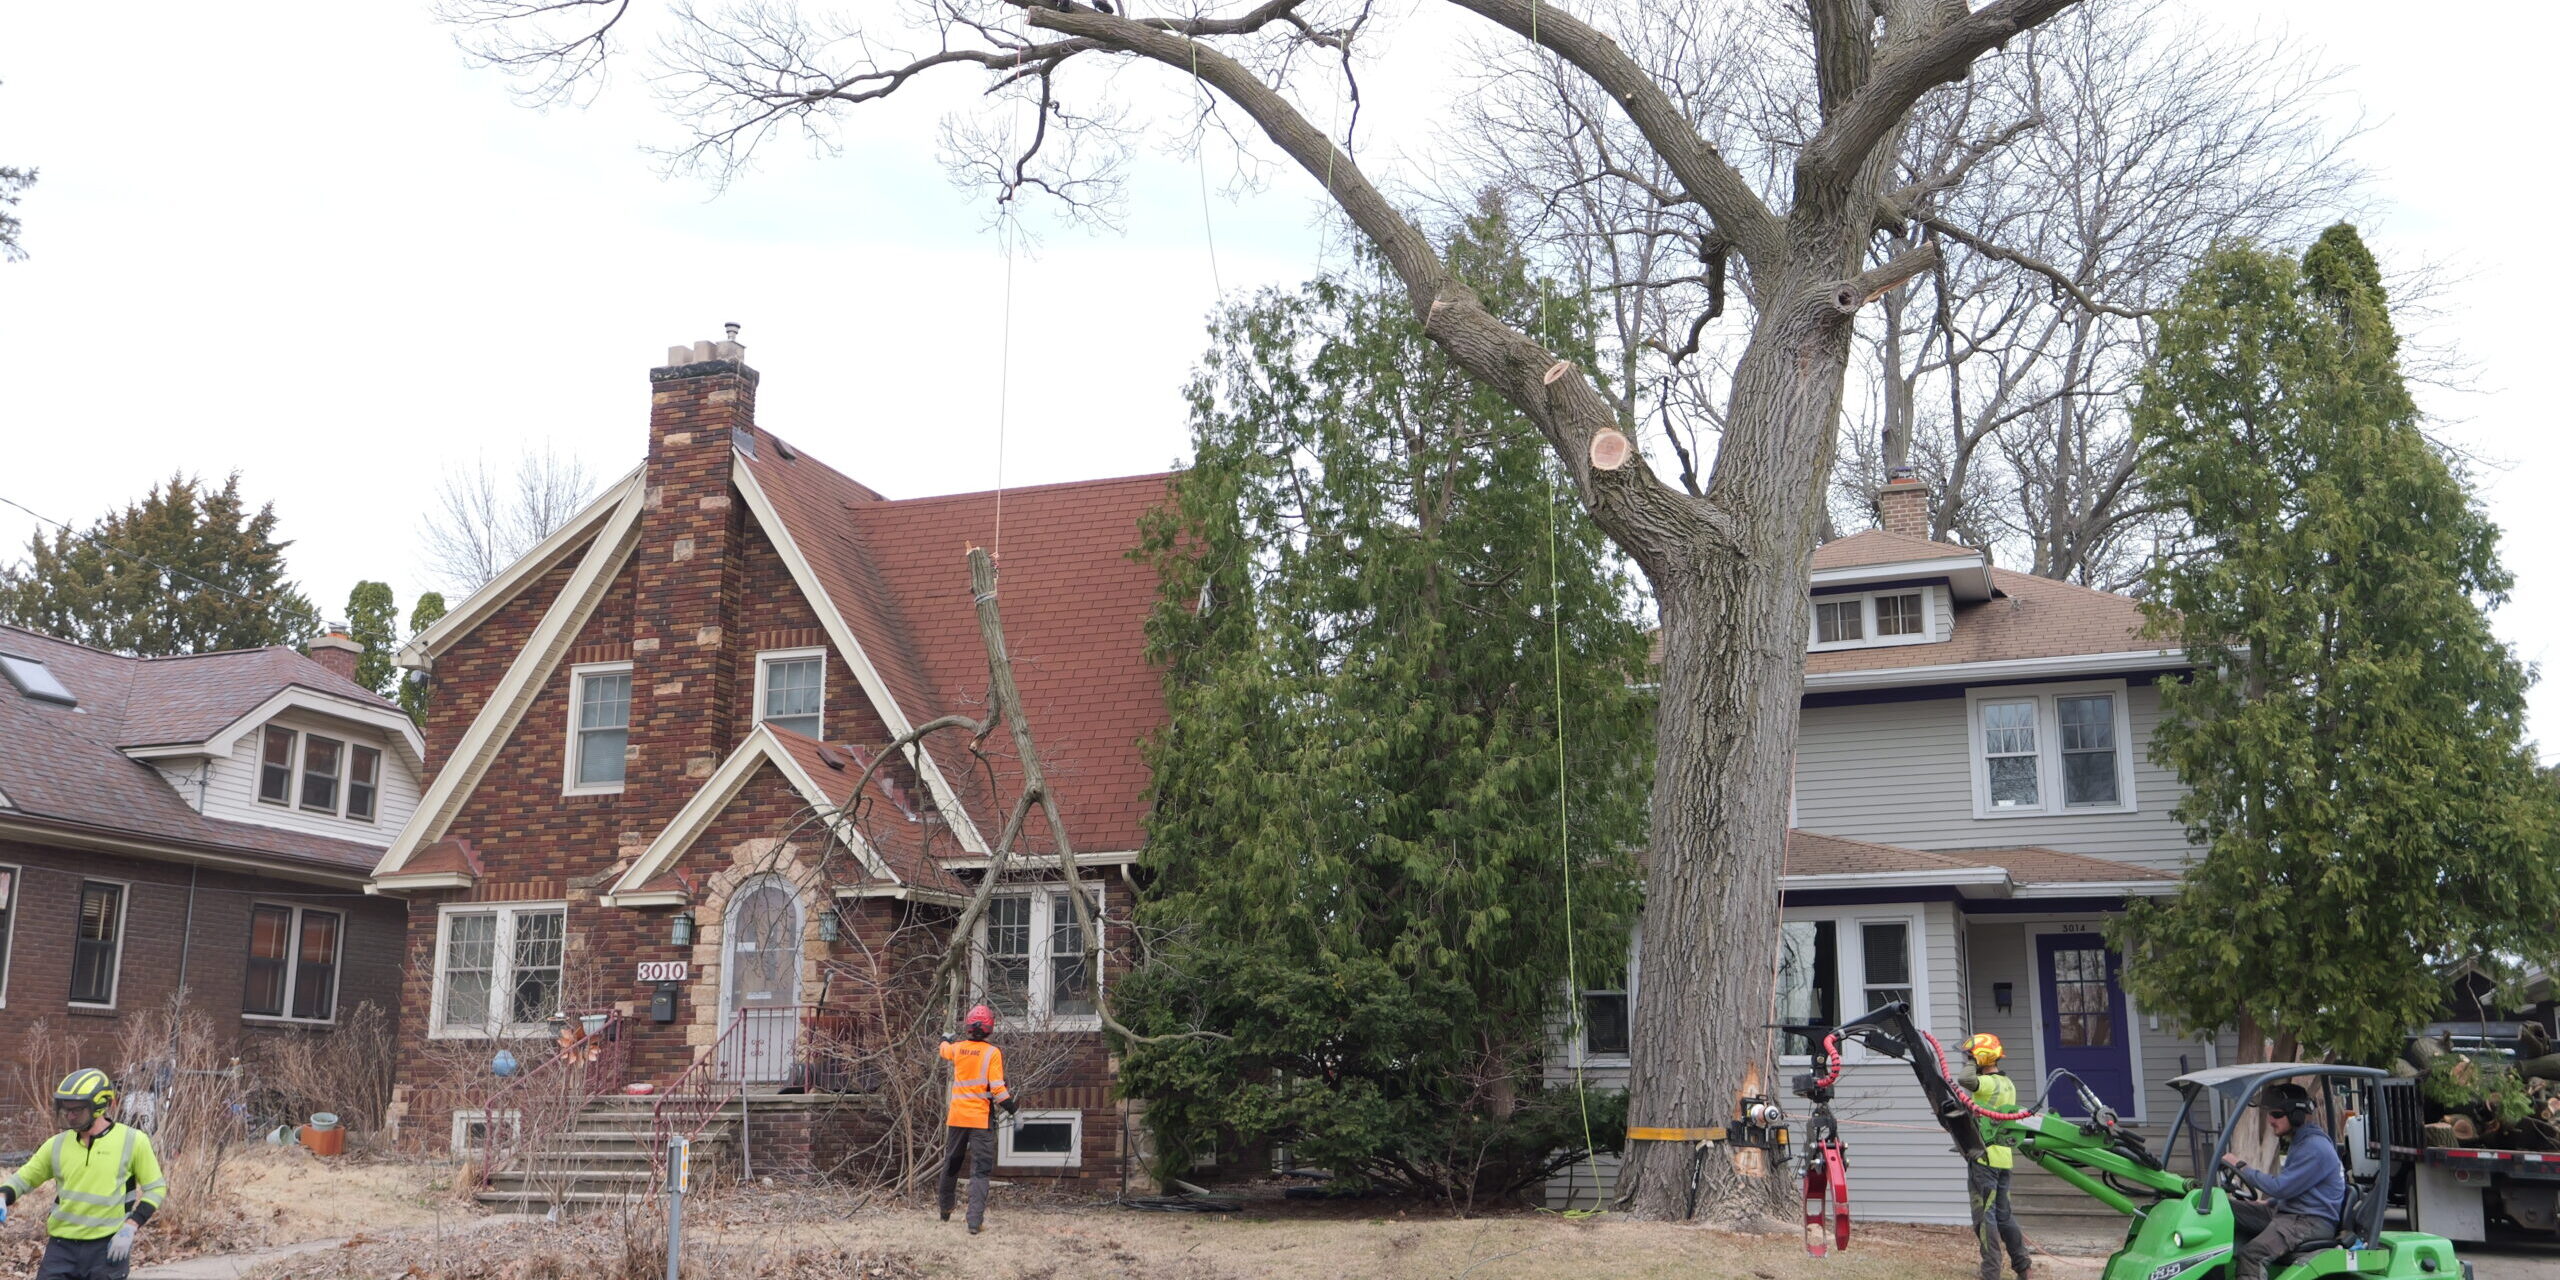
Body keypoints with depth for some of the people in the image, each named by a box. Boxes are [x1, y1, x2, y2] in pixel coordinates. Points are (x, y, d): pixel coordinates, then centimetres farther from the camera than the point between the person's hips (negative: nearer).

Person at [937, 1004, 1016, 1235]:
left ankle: (945, 1211, 37)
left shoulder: (958, 1048, 3)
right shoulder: (992, 1053, -11)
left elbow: (945, 1050, 29)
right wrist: (1013, 1109, -6)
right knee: (980, 1170, -4)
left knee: (951, 1164, 21)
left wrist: (945, 1039, 52)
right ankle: (975, 1220, -16)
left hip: (956, 1118, 4)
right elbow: (997, 1089, -16)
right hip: (981, 1119, -4)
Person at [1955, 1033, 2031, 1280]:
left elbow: (1965, 1080, -34)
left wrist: (1975, 1066, -14)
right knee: (2004, 1214, 16)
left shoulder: (1988, 1084, -15)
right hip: (2004, 1157, 9)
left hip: (1984, 1157, -9)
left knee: (1985, 1216, -4)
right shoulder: (2008, 1084, 14)